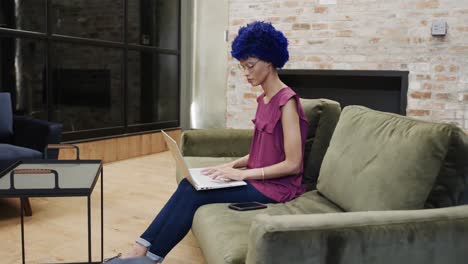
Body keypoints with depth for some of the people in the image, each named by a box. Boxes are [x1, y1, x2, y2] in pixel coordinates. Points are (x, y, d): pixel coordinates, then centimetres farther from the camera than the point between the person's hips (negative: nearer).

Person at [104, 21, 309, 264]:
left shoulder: (286, 101, -17)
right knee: (189, 185, -9)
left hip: (276, 187, -8)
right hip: (258, 178, 8)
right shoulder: (263, 99, 11)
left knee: (194, 193, -15)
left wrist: (242, 173, -19)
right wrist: (232, 165, 0)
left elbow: (292, 164, -20)